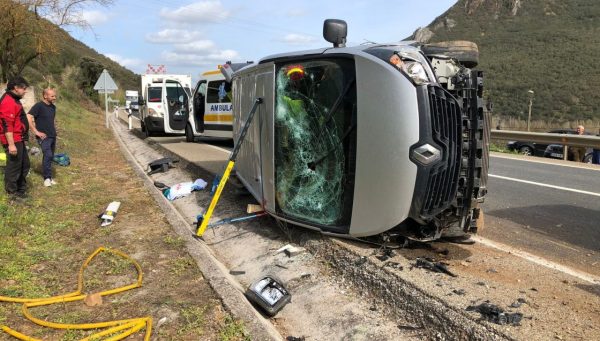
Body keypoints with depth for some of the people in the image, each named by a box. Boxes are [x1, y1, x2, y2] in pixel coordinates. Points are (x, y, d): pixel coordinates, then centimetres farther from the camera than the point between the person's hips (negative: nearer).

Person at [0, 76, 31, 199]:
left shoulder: (14, 100, 16)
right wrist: (11, 144, -26)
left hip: (19, 139, 11)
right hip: (13, 140, -11)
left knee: (24, 164, 18)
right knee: (14, 166, -2)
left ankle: (21, 188, 29)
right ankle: (12, 192, 8)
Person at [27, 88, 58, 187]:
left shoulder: (53, 107, 12)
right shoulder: (39, 106, -11)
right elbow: (28, 117, -19)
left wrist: (54, 129, 14)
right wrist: (36, 132, -18)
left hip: (52, 136, 7)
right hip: (44, 136, -7)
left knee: (50, 156, 11)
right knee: (48, 155, -18)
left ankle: (48, 176, 20)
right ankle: (47, 178, -10)